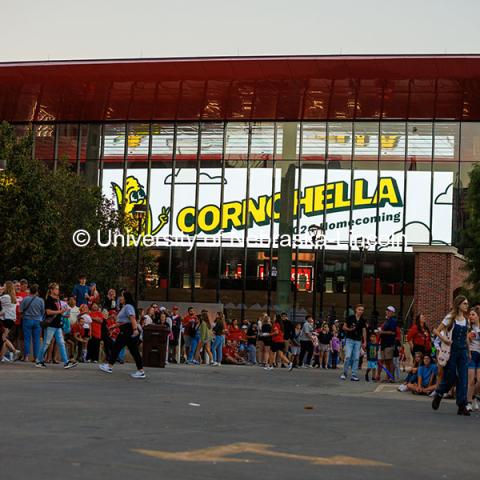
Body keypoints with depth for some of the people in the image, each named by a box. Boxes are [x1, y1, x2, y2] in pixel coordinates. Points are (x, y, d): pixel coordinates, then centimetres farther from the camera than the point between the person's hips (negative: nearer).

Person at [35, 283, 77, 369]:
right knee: (46, 343, -2)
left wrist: (63, 311, 5)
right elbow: (48, 311, -18)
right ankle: (39, 361, 8)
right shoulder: (49, 299, -9)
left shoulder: (57, 300, 16)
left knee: (61, 343, 4)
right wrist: (59, 311, -16)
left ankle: (66, 362, 2)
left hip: (58, 325, 8)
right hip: (50, 325, -8)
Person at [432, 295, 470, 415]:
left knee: (463, 377, -3)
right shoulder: (450, 318, -5)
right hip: (452, 350, -5)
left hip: (463, 351, 5)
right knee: (450, 376, 0)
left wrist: (468, 351, 15)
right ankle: (438, 395, 27)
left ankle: (462, 406, -1)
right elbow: (437, 331, -5)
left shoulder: (466, 320, 10)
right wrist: (444, 339, -20)